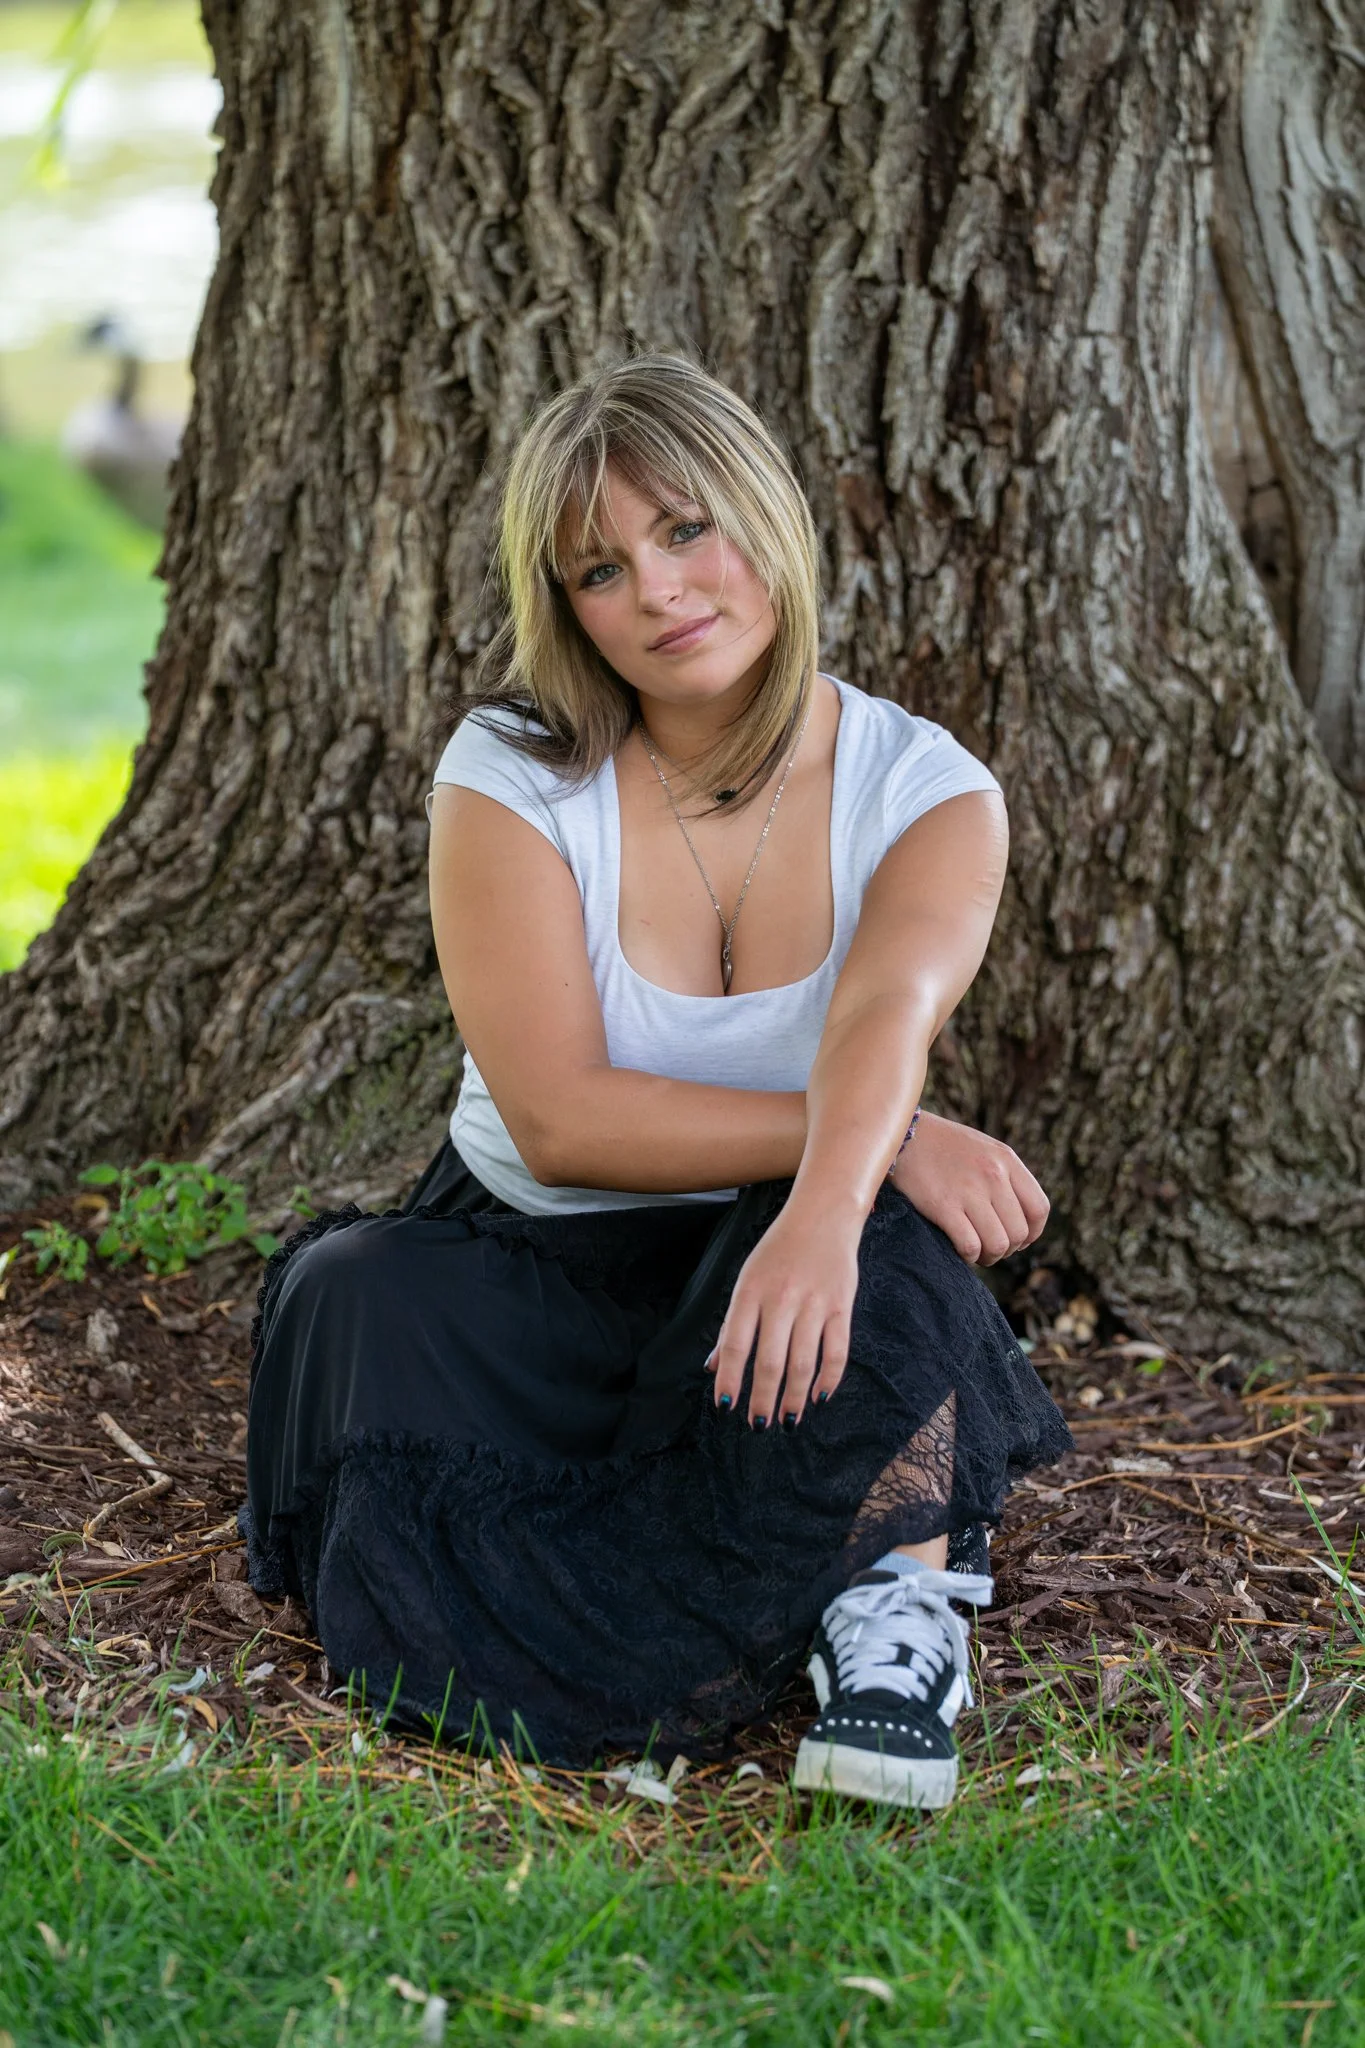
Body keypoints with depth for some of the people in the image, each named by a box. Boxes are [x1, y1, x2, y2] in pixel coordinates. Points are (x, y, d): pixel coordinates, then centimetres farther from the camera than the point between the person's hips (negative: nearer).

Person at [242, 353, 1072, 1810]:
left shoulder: (926, 793, -7)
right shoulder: (512, 776, -9)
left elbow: (886, 1014, -30)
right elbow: (560, 1118, -20)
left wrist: (827, 1205, -52)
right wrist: (876, 1134, -29)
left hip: (785, 1264, 0)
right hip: (533, 1279, 1)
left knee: (877, 1242, -35)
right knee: (360, 1296, -32)